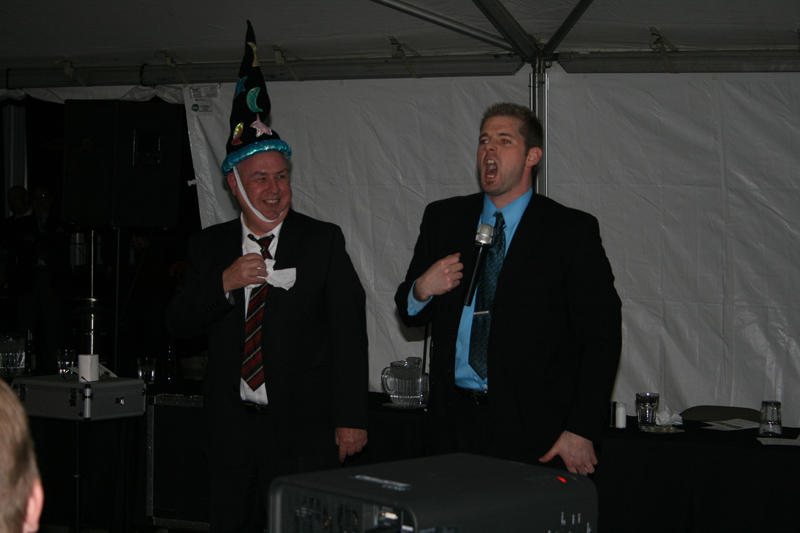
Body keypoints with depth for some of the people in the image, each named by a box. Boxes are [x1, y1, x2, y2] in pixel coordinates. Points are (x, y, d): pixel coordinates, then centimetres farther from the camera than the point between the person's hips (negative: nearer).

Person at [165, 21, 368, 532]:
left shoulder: (323, 241, -2)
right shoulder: (209, 245, 8)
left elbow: (350, 332, -4)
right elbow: (178, 326, 5)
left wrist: (351, 418, -9)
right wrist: (223, 284, -13)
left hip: (304, 432, -3)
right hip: (231, 428, 3)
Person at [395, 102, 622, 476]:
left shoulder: (572, 230, -1)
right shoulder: (442, 219, 12)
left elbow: (602, 336, -4)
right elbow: (409, 315, 18)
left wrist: (581, 431, -11)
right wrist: (421, 289, -6)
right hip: (455, 421, 3)